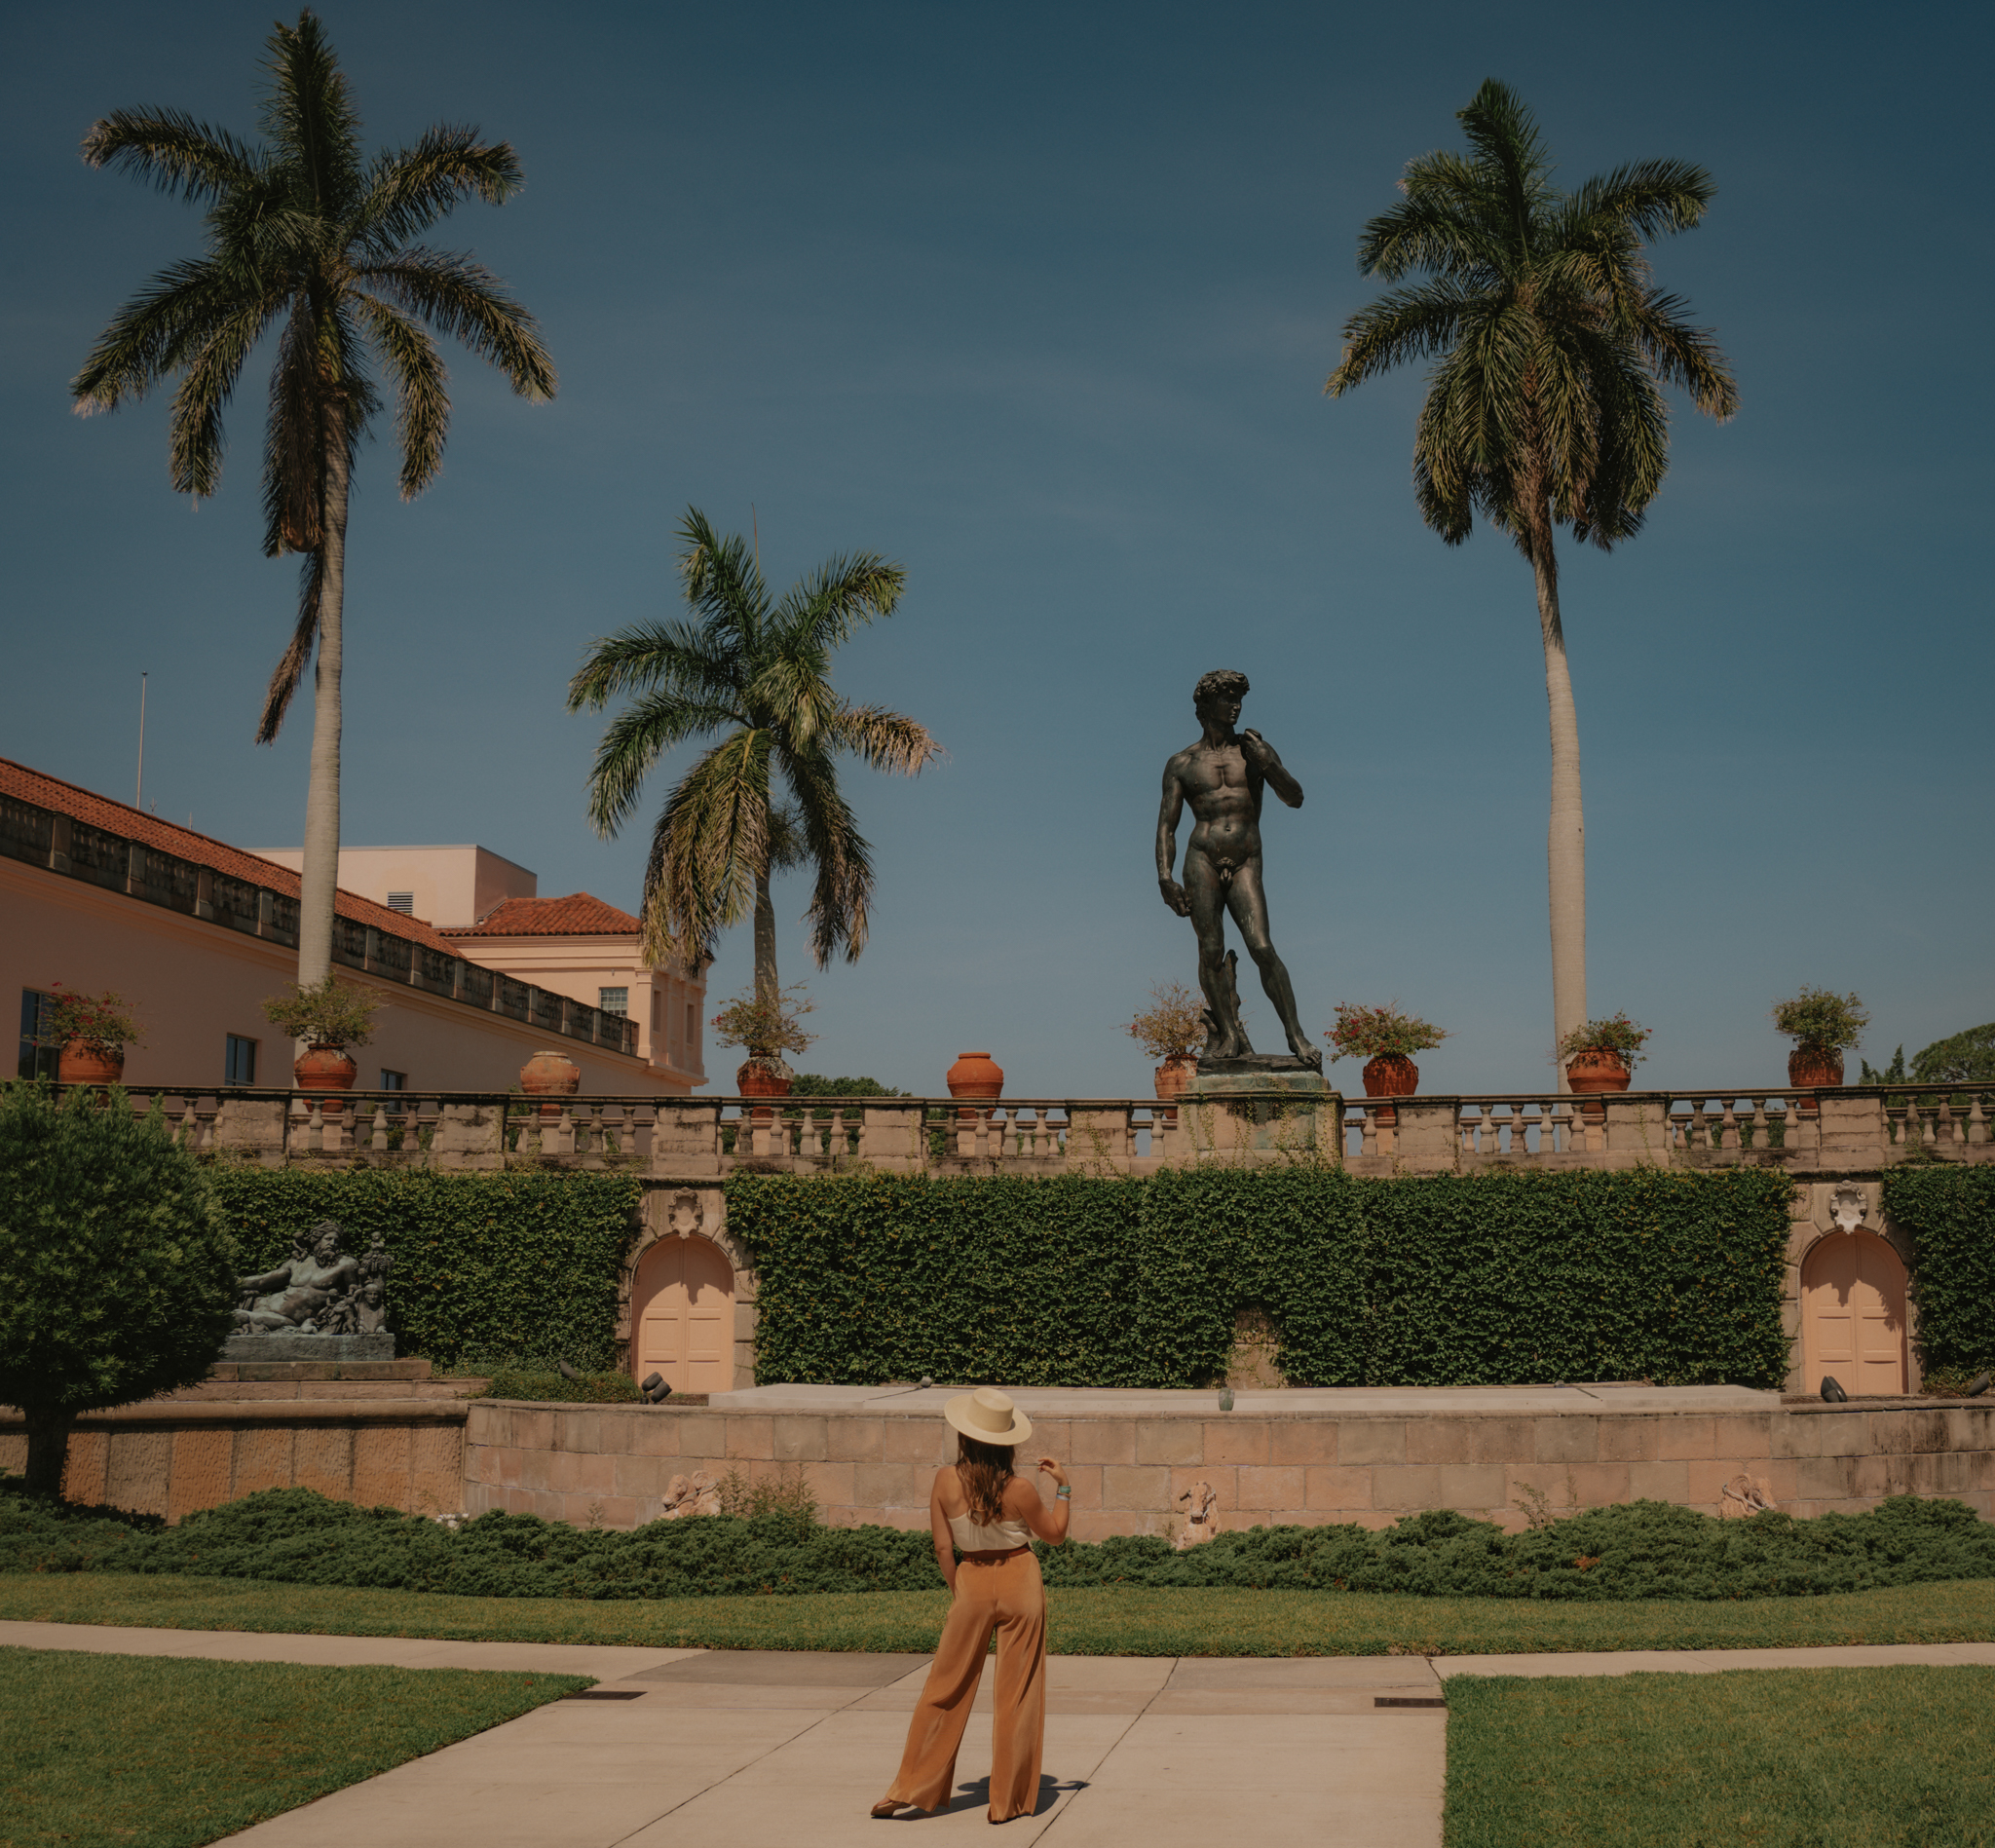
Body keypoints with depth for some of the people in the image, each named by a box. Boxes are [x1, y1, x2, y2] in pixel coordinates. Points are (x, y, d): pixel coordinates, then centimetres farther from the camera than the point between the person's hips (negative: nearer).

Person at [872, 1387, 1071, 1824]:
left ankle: (911, 1786, 14)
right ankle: (1009, 1800, 13)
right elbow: (1055, 1533, -1)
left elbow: (943, 1548, -5)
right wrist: (1062, 1487, 7)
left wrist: (957, 1591, 9)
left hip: (972, 1581, 2)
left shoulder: (945, 1481, -12)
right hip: (1020, 1581, -1)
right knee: (1018, 1693, 8)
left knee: (948, 1687, 12)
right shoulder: (1020, 1489, -16)